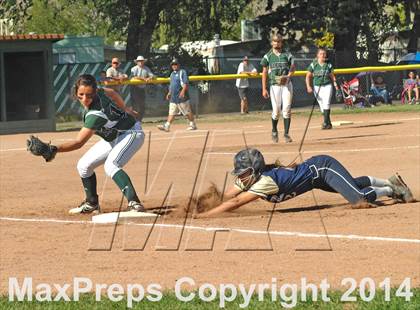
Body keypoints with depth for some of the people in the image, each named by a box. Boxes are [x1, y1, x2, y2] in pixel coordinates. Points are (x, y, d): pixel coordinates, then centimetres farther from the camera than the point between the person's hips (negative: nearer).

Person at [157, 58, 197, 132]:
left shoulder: (182, 72, -6)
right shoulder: (172, 74, 19)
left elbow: (186, 83, -16)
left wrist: (183, 91, -28)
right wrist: (169, 93, 18)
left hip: (182, 97, -8)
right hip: (173, 98, 8)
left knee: (188, 112, 0)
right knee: (171, 112, 2)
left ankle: (193, 125, 9)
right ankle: (167, 126, -3)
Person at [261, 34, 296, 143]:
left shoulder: (287, 55, 8)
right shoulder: (268, 56, 5)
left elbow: (292, 67, 1)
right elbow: (264, 73, 5)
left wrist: (288, 76, -20)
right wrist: (264, 89, -2)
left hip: (286, 84, 1)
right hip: (274, 85, -1)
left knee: (287, 110, -7)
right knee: (276, 111, -3)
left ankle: (286, 134, -3)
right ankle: (274, 131, 22)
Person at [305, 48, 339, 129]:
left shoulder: (328, 65, 3)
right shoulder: (313, 64, -1)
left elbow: (332, 76, 10)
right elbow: (308, 76, 2)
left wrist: (336, 85, -1)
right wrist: (308, 86, -10)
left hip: (327, 86, -1)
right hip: (317, 87, 1)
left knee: (326, 103, -18)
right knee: (322, 105, 4)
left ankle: (325, 123, -21)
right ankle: (329, 123, 16)